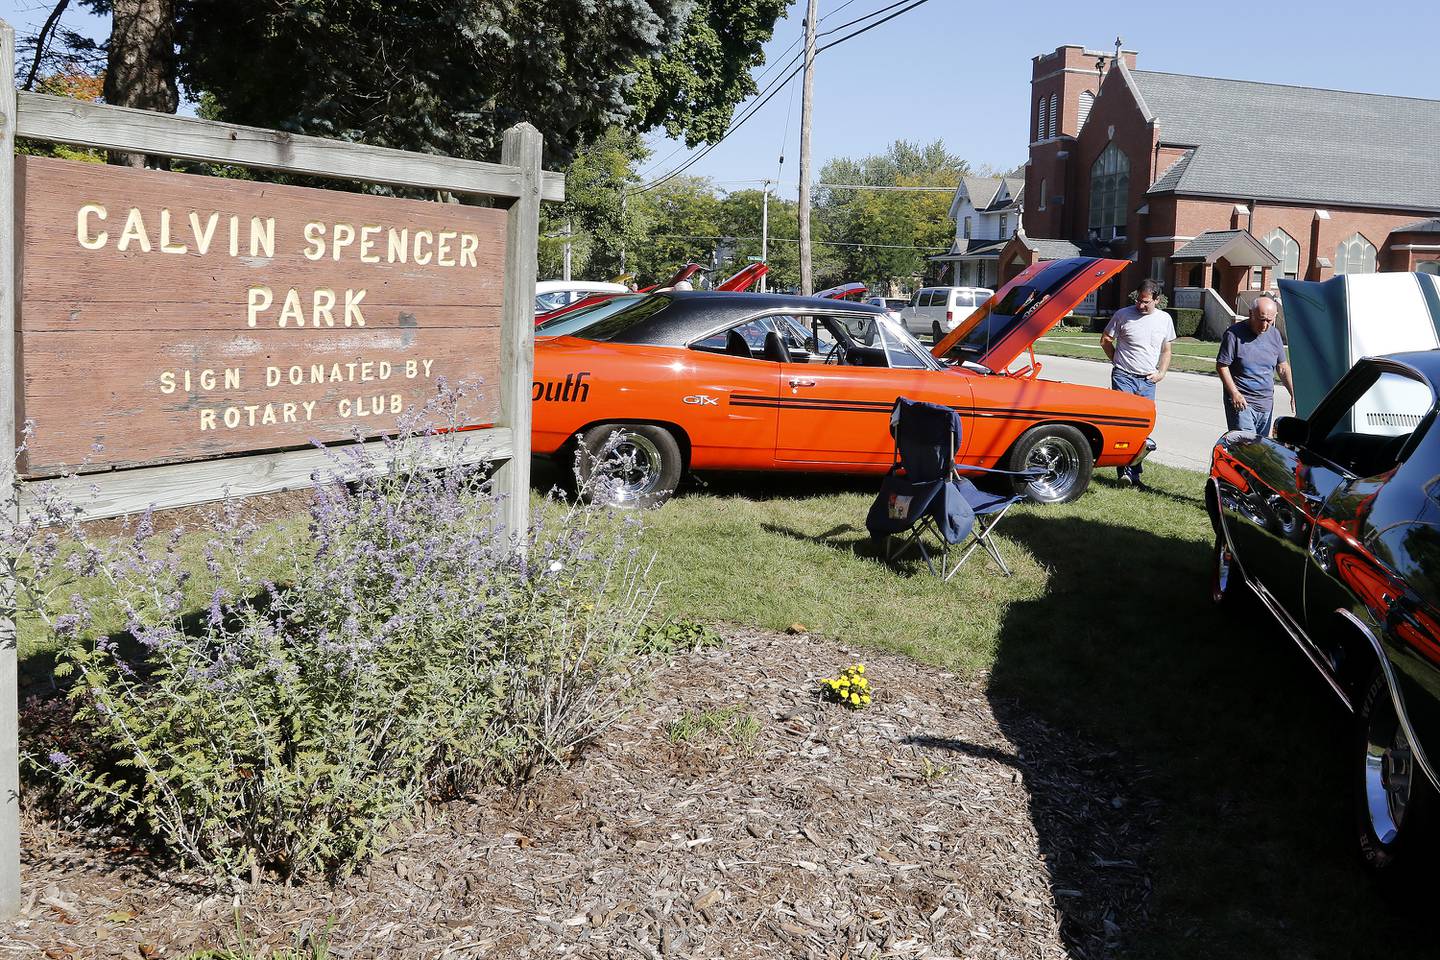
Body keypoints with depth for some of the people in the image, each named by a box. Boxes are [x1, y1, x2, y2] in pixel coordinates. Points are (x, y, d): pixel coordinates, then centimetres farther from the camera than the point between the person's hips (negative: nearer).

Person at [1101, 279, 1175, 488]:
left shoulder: (1165, 319, 7)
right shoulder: (1123, 315, -4)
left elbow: (1166, 350, 17)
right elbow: (1105, 340, 6)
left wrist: (1161, 373, 5)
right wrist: (1118, 361, 4)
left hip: (1148, 381, 4)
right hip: (1123, 377, -4)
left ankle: (1133, 474, 13)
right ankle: (1125, 470, -11)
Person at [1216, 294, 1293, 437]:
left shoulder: (1275, 335, 9)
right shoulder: (1234, 334, -10)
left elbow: (1283, 368, 16)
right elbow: (1221, 366, -9)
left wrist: (1294, 394, 5)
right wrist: (1234, 393, -18)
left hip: (1266, 404, 6)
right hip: (1241, 402, -6)